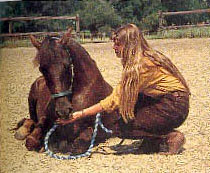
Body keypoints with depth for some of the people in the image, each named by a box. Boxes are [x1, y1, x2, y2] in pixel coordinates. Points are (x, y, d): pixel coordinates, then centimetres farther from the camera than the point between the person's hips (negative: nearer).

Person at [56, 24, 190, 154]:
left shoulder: (141, 66, -23)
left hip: (174, 108, -9)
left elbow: (115, 100, -22)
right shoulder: (146, 57, 6)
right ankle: (154, 136, 13)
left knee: (126, 124, -12)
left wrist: (79, 114, -20)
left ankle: (172, 135, -2)